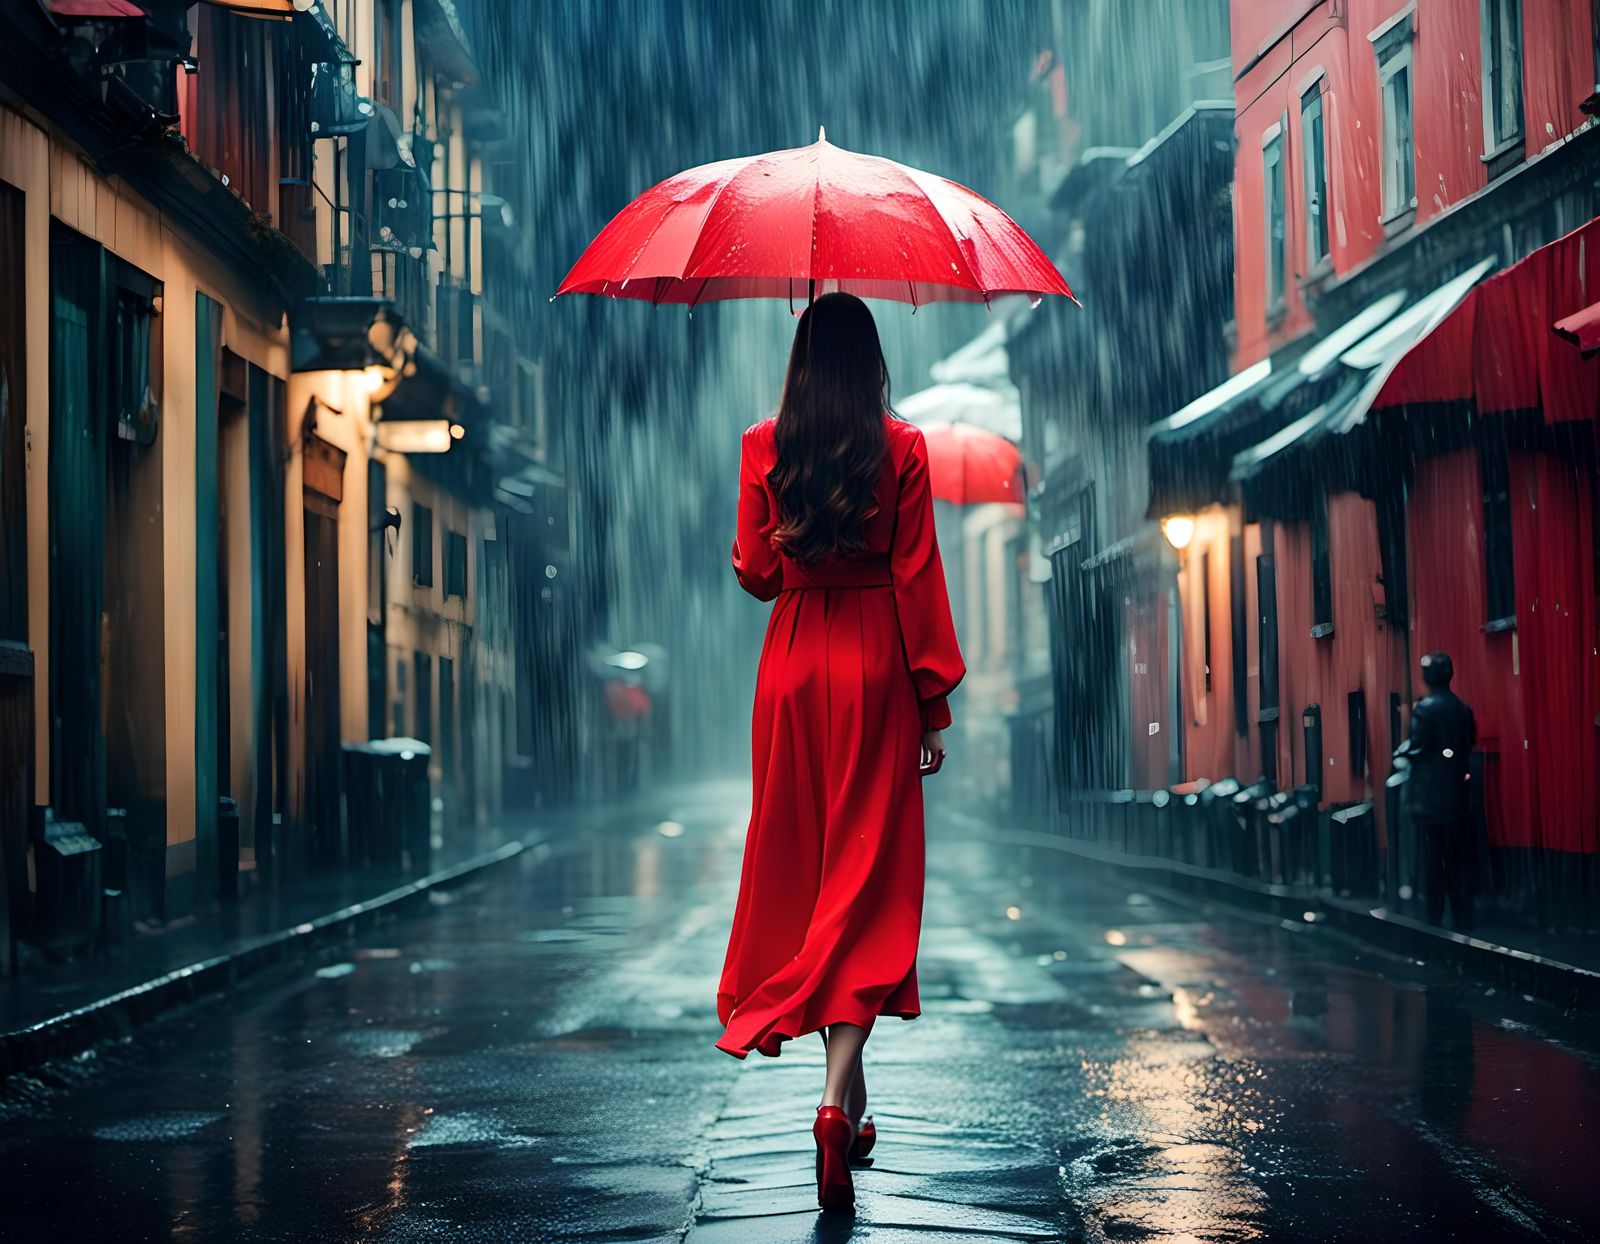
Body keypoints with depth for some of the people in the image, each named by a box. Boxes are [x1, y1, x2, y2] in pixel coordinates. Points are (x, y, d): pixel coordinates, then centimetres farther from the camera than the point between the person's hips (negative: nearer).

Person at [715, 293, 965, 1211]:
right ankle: (838, 1094, -19)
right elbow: (917, 579, -6)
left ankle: (853, 1101, 20)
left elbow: (755, 572, 4)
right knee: (869, 871, -2)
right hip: (875, 665, -2)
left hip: (794, 667, 2)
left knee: (803, 866, 12)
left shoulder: (764, 448, 1)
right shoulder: (902, 449, -5)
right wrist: (934, 703, -2)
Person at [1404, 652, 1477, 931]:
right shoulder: (1463, 708, 6)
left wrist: (1402, 752, 4)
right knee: (1459, 860, 9)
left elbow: (1417, 748, -15)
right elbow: (1471, 742, 11)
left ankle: (1434, 921, 3)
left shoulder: (1424, 708, -13)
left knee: (1432, 860, 0)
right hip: (1458, 794, 5)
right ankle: (1463, 920, 10)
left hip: (1430, 796, -5)